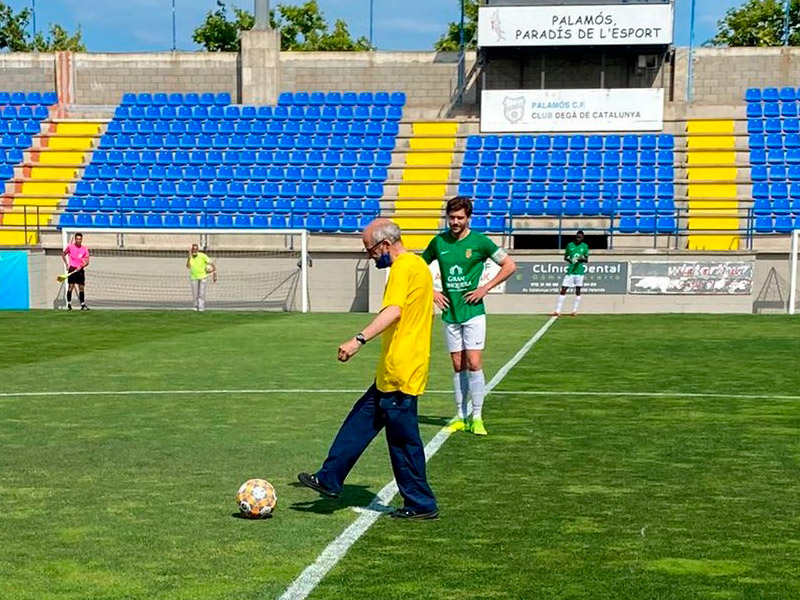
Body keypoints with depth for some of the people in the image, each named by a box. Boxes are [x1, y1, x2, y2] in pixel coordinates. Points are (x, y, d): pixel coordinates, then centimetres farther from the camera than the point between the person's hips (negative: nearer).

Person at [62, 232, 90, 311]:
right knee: (70, 287, -9)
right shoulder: (70, 246, 0)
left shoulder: (85, 249, 1)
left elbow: (87, 262, 2)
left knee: (82, 288, 4)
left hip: (80, 270, 2)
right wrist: (66, 264, 4)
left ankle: (83, 305, 12)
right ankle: (69, 304, -2)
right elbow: (63, 254, 14)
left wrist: (81, 266, -17)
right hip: (72, 269, -2)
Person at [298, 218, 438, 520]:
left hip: (399, 371, -10)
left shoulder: (403, 267, -15)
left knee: (403, 440, -1)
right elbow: (428, 312, 25)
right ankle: (329, 479, 21)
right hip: (393, 372, 10)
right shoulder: (418, 264, 15)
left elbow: (393, 311, -31)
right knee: (360, 421, 14)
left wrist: (359, 339, -40)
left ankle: (421, 505, 8)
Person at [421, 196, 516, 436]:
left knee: (474, 364, -8)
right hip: (450, 313, 3)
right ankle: (461, 416, 15)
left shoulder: (480, 241, -5)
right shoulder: (439, 242, 4)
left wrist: (486, 288, -6)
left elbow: (510, 265, -1)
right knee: (458, 366, 8)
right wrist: (432, 292, 6)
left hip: (473, 311, -3)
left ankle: (477, 417, -1)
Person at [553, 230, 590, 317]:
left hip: (579, 271, 0)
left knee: (578, 291, 3)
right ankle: (557, 311, -3)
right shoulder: (570, 245, 6)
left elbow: (587, 260, 9)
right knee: (563, 290, -4)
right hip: (570, 271, 0)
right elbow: (565, 257, 12)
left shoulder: (585, 246, 5)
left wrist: (582, 259, -14)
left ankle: (574, 311, 12)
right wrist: (570, 260, -9)